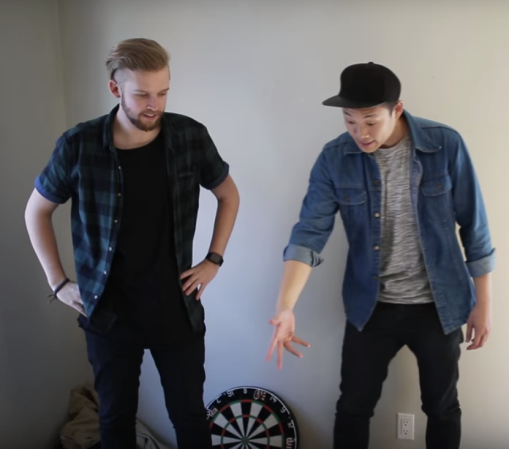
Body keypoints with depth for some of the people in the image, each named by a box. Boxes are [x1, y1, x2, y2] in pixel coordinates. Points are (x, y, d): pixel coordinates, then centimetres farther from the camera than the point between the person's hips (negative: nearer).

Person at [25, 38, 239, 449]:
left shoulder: (191, 136, -9)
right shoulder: (79, 145, -12)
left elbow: (229, 195, 8)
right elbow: (37, 211, 4)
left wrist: (214, 260, 2)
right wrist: (59, 283, 0)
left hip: (177, 307, 1)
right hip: (109, 310, 0)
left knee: (190, 414, 13)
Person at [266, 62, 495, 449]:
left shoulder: (446, 145, -14)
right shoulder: (335, 159, -12)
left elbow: (474, 227, -6)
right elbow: (309, 232, -17)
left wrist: (483, 302, -2)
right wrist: (285, 308, -30)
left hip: (438, 306, 0)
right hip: (371, 307, 1)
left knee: (442, 407, 17)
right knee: (353, 407, 12)